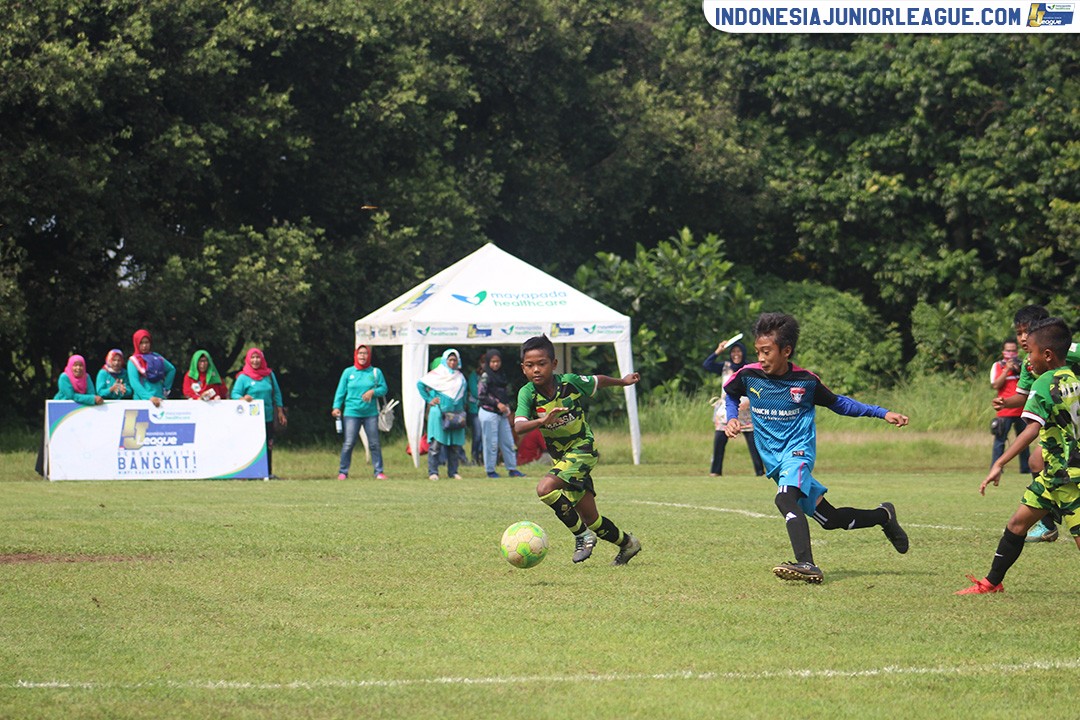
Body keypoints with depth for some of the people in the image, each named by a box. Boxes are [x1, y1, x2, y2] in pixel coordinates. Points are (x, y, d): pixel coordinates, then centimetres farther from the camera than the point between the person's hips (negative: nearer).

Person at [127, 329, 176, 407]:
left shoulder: (157, 357, 10)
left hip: (159, 399, 2)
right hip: (142, 399, -2)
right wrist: (149, 397, -20)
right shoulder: (133, 361, 4)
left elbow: (171, 369, 20)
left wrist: (166, 388, 10)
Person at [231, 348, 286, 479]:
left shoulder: (269, 374, 11)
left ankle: (268, 472, 8)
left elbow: (276, 394, 15)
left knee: (268, 445, 2)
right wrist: (243, 399, -26)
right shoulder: (243, 377, 1)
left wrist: (280, 412, 13)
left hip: (268, 417, 3)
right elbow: (235, 394, -4)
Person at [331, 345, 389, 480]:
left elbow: (384, 389, 7)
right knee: (348, 443, -7)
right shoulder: (348, 372, 6)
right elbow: (341, 391, 7)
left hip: (371, 413, 1)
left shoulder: (376, 372, 8)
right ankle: (343, 472, 2)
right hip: (352, 413, -1)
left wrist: (373, 391, -13)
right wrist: (336, 407, -3)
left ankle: (379, 472, 9)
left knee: (374, 443, 2)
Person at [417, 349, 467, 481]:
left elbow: (463, 396, 25)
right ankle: (433, 472, -5)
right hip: (439, 414, -4)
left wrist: (462, 413, 14)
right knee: (436, 443, -8)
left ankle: (453, 472, 10)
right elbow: (420, 384, 2)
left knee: (454, 445, 4)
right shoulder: (437, 374, 1)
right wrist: (429, 399, -2)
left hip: (455, 415, 4)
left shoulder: (460, 377, 14)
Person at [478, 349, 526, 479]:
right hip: (489, 413, -7)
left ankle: (512, 469, 15)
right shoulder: (485, 376, -6)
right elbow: (481, 394, -11)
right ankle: (490, 470, 6)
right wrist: (497, 404, -15)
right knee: (491, 443, -3)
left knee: (508, 441, 8)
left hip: (501, 414, 7)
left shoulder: (502, 376, 14)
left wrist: (507, 406, 5)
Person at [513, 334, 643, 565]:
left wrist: (622, 381, 23)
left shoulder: (570, 382, -16)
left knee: (545, 488, -28)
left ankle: (582, 535, -13)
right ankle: (627, 543, 33)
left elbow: (597, 381, 6)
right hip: (560, 456, 4)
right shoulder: (527, 394, -14)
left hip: (583, 448, -4)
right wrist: (542, 420, -48)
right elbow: (519, 427, -29)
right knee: (591, 519, 9)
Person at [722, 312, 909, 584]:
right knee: (830, 519, 6)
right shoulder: (749, 375, -2)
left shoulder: (805, 381, -6)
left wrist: (882, 413, 4)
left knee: (785, 499, -34)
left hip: (798, 449, -4)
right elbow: (730, 393, 21)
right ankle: (883, 516, 30)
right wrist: (732, 418, 1)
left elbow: (837, 403, 9)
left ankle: (806, 564, -46)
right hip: (774, 461, 4)